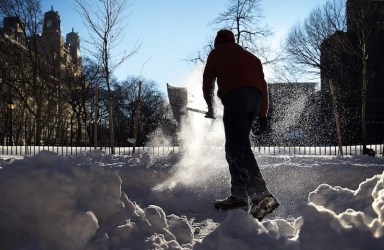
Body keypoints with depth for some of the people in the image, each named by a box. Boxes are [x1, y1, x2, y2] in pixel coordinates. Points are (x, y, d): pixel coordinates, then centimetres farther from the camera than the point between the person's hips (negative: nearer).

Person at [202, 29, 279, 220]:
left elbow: (208, 81, 24)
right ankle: (238, 195, 8)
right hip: (256, 98, 6)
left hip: (235, 95, -6)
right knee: (234, 147, 14)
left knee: (237, 147, -18)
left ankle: (261, 194, -33)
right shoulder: (251, 56, 34)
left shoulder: (217, 53, 23)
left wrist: (210, 106, 38)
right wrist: (263, 114, 20)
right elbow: (263, 84, 24)